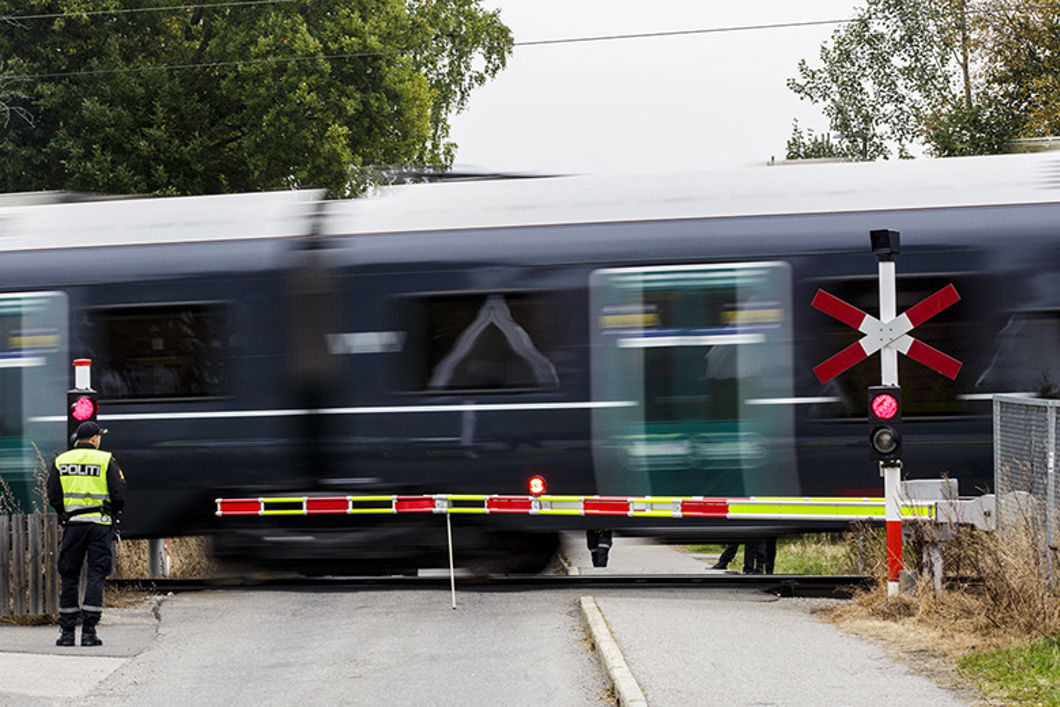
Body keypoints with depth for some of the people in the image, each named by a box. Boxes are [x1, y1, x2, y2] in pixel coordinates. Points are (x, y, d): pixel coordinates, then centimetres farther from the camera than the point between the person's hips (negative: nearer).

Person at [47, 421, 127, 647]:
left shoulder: (60, 461, 7)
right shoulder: (106, 460, -1)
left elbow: (53, 497, 4)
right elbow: (118, 495, -5)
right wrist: (112, 513, 12)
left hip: (72, 525, 2)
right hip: (100, 525, -2)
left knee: (68, 577, 9)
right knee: (96, 576, 0)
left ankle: (66, 631, 7)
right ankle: (89, 631, -5)